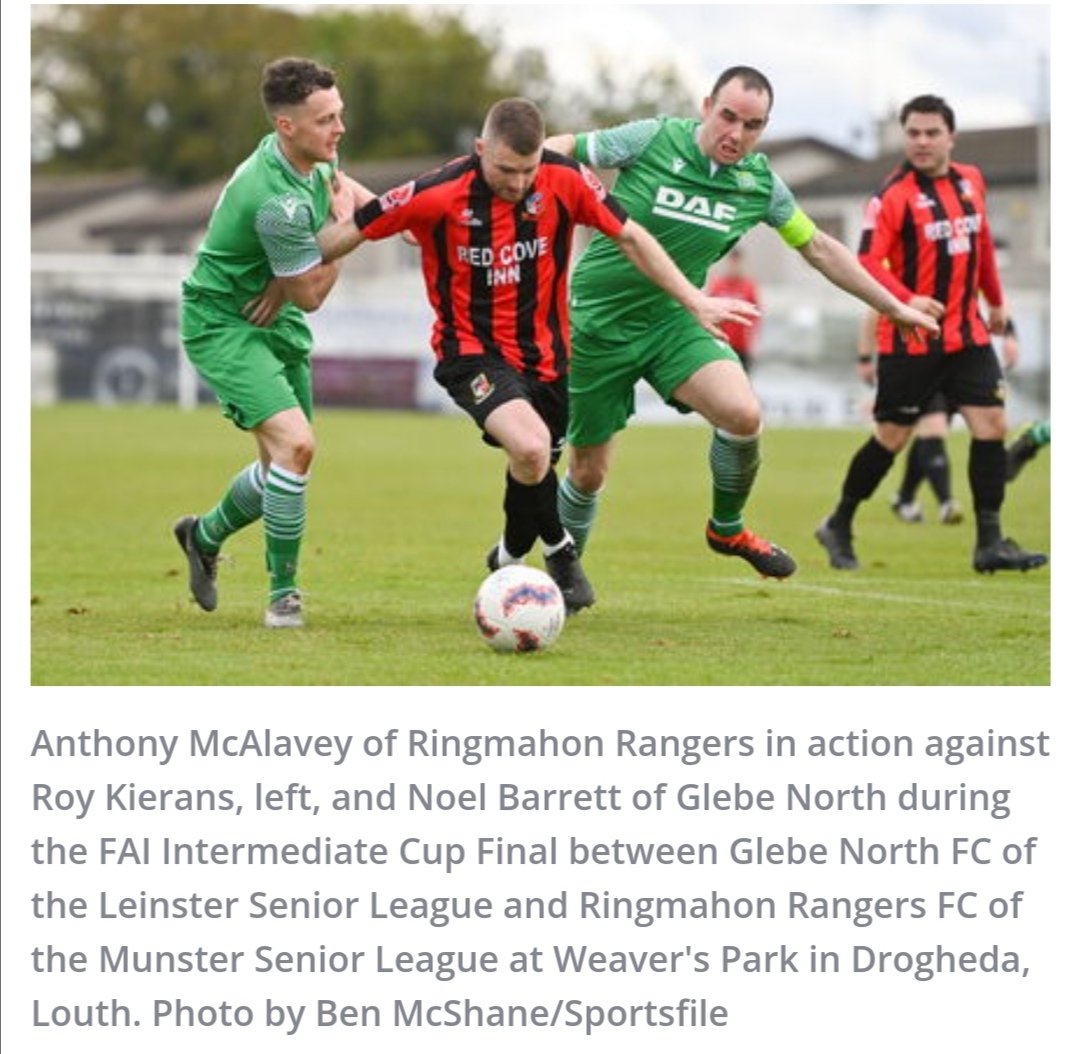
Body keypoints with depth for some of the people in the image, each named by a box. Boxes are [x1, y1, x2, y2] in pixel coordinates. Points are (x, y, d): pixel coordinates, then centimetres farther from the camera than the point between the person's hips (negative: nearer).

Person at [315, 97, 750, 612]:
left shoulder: (564, 180, -12)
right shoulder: (437, 194, -19)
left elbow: (629, 237, 0)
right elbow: (351, 231, -8)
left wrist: (694, 300, -1)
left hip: (544, 352, 4)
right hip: (472, 352, -4)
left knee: (536, 467, 13)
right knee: (530, 447, -26)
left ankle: (512, 556, 45)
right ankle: (558, 549, 3)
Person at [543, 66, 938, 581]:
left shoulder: (759, 181, -1)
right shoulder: (653, 139, -12)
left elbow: (818, 248, 13)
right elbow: (559, 150, -3)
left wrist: (894, 307, 16)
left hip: (672, 320, 3)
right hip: (598, 321, -3)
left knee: (742, 414, -23)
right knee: (588, 470, 2)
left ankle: (727, 528, 5)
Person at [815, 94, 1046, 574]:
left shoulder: (971, 181, 8)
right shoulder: (894, 194, -12)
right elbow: (869, 260, -21)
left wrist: (995, 300, 28)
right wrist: (907, 300, -35)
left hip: (967, 333, 5)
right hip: (911, 340, -5)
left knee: (991, 424, -5)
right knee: (891, 437, 2)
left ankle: (989, 543, -1)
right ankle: (838, 527, 20)